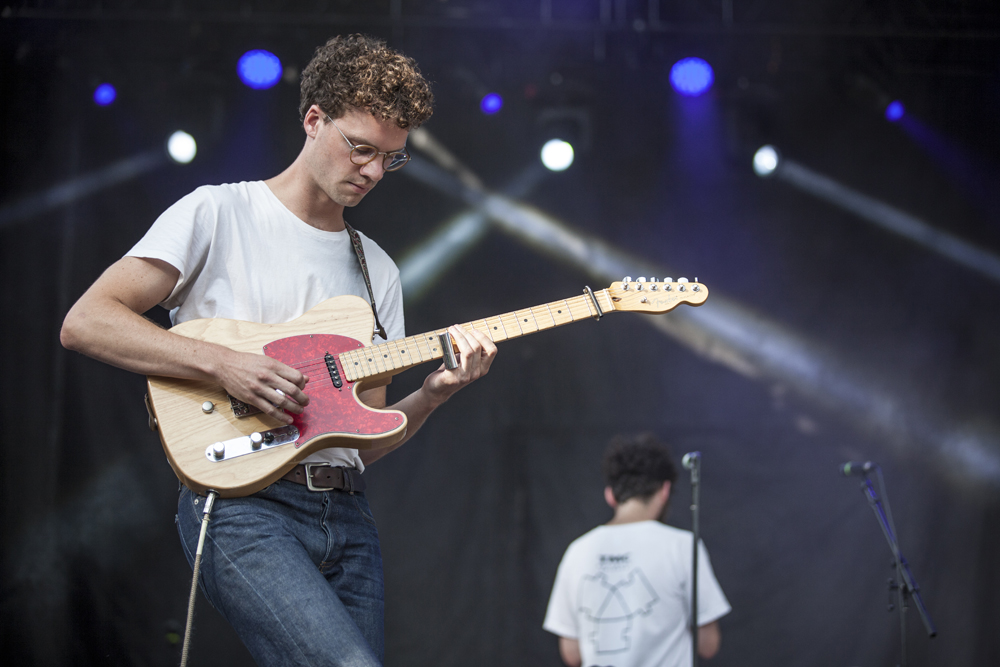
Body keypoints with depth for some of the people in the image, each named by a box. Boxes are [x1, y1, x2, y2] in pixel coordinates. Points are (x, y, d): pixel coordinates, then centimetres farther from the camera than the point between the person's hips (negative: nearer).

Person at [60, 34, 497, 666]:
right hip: (243, 505, -7)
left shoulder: (377, 270, 19)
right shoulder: (219, 214, 2)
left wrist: (429, 396, -4)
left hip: (346, 516, 7)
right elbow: (85, 322, -7)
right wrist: (221, 363, -15)